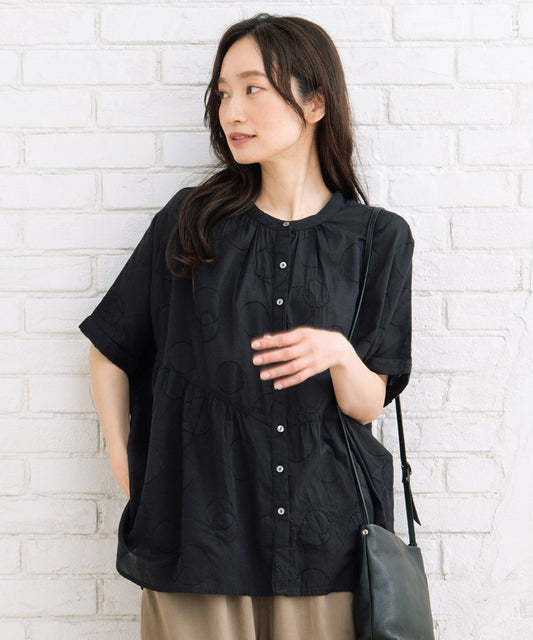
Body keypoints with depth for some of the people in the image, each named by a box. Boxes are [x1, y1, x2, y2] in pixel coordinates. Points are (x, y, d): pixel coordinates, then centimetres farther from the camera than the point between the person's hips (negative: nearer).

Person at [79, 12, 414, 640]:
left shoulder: (378, 238, 0)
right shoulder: (191, 220, 0)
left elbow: (369, 404, -1)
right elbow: (110, 347, 9)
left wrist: (338, 353, -21)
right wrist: (126, 471, 4)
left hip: (323, 534, 0)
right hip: (196, 527, 0)